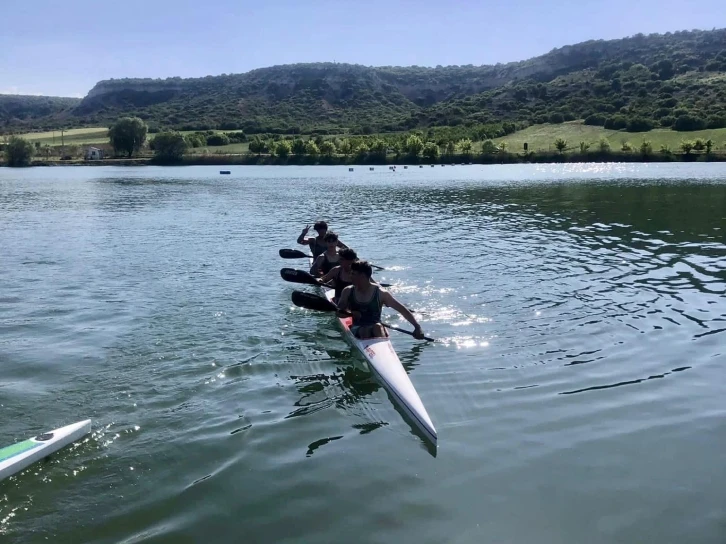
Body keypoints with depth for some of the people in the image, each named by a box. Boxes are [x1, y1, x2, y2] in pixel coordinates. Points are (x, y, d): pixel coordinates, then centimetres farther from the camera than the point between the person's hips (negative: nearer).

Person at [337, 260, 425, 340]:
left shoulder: (380, 293, -7)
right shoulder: (348, 291, 3)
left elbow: (403, 310, -5)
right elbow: (339, 312, 10)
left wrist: (417, 327, -14)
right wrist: (349, 313, -14)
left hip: (376, 329, -2)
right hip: (357, 329, 2)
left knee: (378, 327, -34)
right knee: (364, 331, -31)